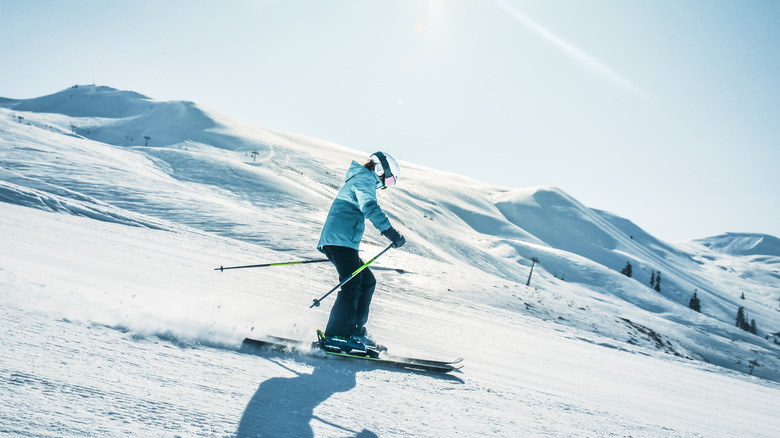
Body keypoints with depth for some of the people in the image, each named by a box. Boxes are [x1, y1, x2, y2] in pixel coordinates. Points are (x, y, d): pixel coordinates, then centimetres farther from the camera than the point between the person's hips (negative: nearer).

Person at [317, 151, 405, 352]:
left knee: (367, 282, 10)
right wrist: (391, 232, -29)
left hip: (340, 242, 11)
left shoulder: (359, 180, 30)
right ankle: (336, 335, -20)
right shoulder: (364, 179, -3)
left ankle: (354, 331, 9)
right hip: (340, 240, -11)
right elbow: (370, 207, -22)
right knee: (352, 286, -18)